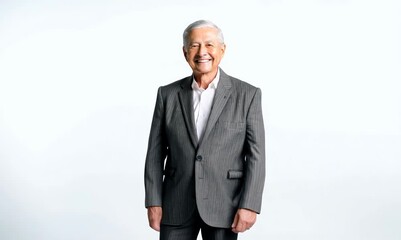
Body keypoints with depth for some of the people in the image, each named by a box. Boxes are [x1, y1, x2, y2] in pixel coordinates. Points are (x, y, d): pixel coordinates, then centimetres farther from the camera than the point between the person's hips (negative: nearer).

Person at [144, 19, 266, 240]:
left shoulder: (247, 95, -3)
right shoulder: (168, 94, 3)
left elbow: (255, 155, -6)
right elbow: (156, 153, 4)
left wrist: (249, 205, -12)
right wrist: (153, 202, -1)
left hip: (223, 205, -1)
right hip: (177, 205, 2)